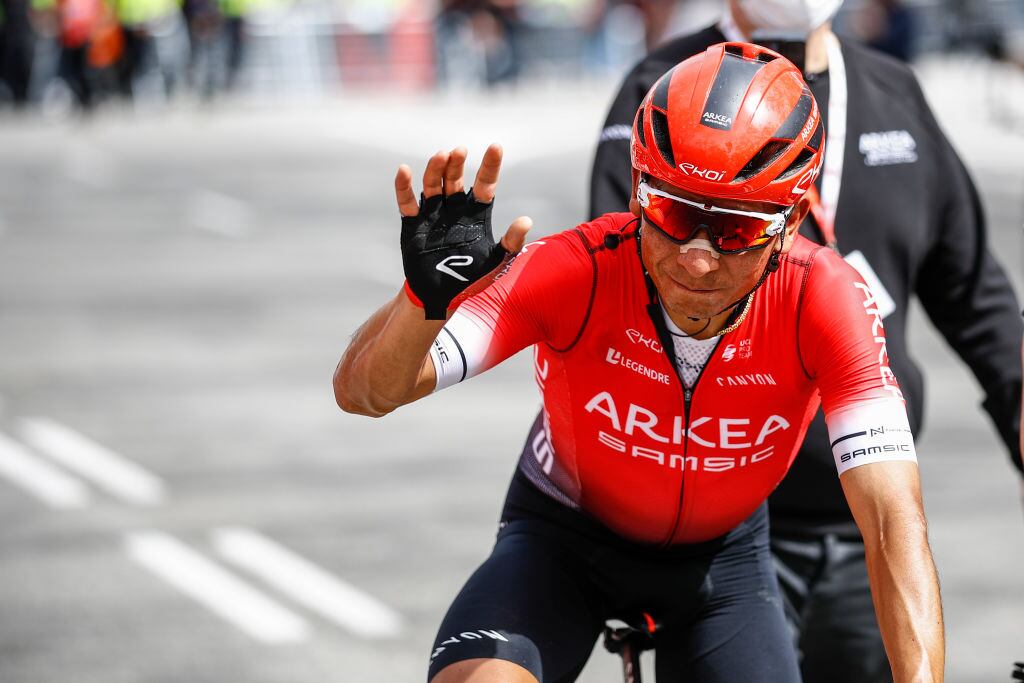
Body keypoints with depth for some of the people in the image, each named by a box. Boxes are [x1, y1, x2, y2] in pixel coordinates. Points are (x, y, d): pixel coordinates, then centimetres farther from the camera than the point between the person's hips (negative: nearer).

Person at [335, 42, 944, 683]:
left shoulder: (824, 299, -29)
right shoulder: (577, 272, -31)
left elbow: (895, 522, -33)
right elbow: (365, 390, -34)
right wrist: (427, 296, -56)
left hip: (720, 553, 2)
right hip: (567, 534, -2)